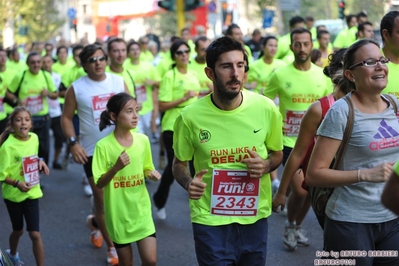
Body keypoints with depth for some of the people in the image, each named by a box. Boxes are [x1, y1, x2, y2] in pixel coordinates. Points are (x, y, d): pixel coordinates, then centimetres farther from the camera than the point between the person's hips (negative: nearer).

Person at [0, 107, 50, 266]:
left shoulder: (34, 138, -4)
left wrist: (40, 162, -5)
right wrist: (17, 183, -32)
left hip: (32, 193, 3)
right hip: (13, 195, -3)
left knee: (35, 234, 0)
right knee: (18, 230, 18)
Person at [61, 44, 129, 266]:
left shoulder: (119, 82, 1)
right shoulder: (77, 88, -5)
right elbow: (66, 117, 1)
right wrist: (73, 142, -11)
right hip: (92, 152, -2)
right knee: (102, 200, 4)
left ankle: (96, 222, 41)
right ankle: (112, 247, 19)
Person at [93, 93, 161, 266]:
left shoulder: (143, 140, -3)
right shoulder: (103, 146, -14)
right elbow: (99, 184, -11)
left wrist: (152, 174, -11)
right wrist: (116, 167, -27)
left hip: (141, 209, 3)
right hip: (118, 213, -2)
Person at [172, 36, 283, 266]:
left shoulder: (266, 108, -8)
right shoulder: (191, 116, -13)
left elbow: (277, 154, 9)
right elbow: (179, 164, 3)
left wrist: (266, 166, -14)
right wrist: (188, 182, -19)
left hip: (255, 217, 3)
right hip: (210, 220, -2)